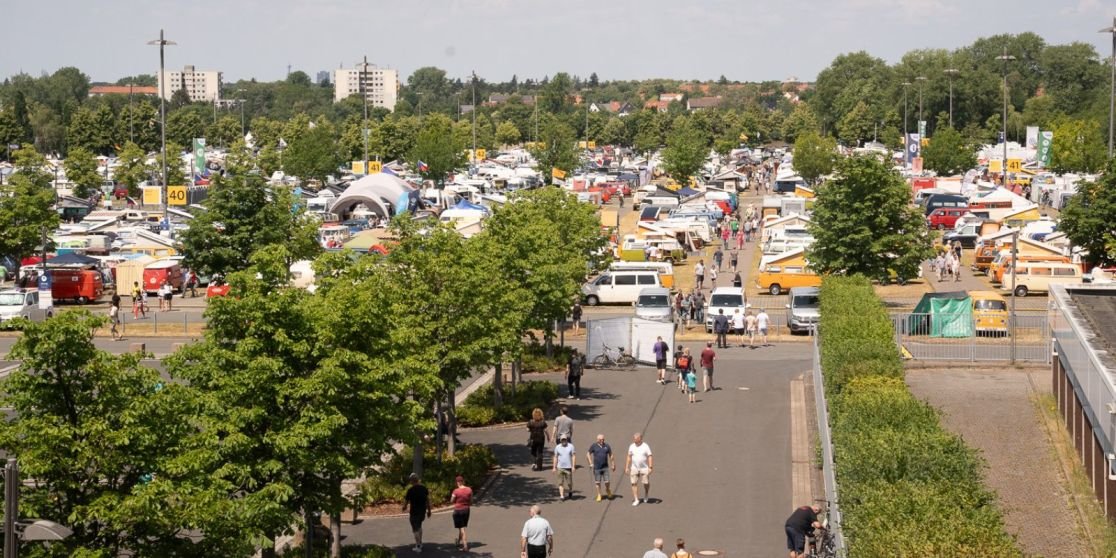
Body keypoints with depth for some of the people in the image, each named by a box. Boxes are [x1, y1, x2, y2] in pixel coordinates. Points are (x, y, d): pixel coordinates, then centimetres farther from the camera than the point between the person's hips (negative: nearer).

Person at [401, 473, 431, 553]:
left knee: (415, 529, 4)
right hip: (422, 511, 5)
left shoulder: (411, 490, -15)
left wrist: (404, 507, 14)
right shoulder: (424, 488, -1)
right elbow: (428, 500, 5)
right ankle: (420, 543, 29)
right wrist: (428, 510, 14)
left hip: (414, 512, -5)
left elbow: (406, 501, -7)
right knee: (419, 526, 26)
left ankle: (418, 547, 4)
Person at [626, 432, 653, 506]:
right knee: (634, 483, -5)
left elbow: (650, 457, -10)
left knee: (646, 483, 1)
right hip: (634, 468, 3)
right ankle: (636, 500, 0)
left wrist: (650, 467, -18)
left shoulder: (645, 447, -7)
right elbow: (629, 457, 10)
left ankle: (646, 496, 30)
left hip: (644, 468, -3)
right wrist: (627, 467, 7)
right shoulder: (631, 446, 4)